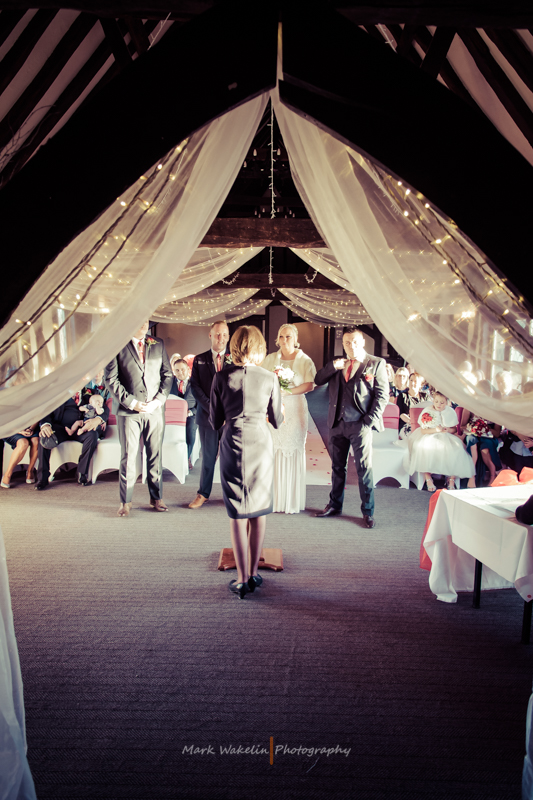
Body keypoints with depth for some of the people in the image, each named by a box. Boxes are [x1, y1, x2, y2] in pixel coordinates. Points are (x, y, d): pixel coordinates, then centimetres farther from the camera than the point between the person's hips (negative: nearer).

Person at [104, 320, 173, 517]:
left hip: (155, 410, 3)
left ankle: (156, 498, 18)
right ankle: (125, 502, 13)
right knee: (128, 457, 1)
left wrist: (158, 400, -4)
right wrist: (131, 402, -10)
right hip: (129, 411, -2)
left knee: (155, 455, 7)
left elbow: (167, 375, 9)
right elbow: (111, 379, -2)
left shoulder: (158, 344, 12)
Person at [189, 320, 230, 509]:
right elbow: (195, 387, 2)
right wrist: (211, 407, -9)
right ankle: (203, 494, 20)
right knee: (208, 456, 7)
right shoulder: (199, 360, 9)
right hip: (207, 415, 1)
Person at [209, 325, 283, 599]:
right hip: (261, 445, 1)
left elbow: (214, 422, 3)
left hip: (232, 445, -1)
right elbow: (277, 421, 5)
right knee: (259, 512, 14)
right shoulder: (270, 378, -3)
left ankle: (242, 579, 10)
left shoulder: (221, 377, -4)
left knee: (237, 514, 7)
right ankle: (253, 573, 23)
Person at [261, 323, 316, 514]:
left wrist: (287, 392, -17)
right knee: (273, 452, -1)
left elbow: (309, 384, -7)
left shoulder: (305, 360, 4)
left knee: (292, 452, -1)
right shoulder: (270, 359, 12)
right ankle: (273, 497, 8)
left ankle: (292, 501, 9)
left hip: (294, 411, -2)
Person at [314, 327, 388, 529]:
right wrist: (333, 366, -8)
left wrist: (370, 421, -11)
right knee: (337, 466, 14)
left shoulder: (376, 364, 0)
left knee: (364, 468, -1)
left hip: (360, 425, -4)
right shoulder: (337, 364, 14)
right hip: (337, 423, 5)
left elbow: (382, 396, -3)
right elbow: (318, 381, 8)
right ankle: (335, 505, 27)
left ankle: (368, 512, 11)